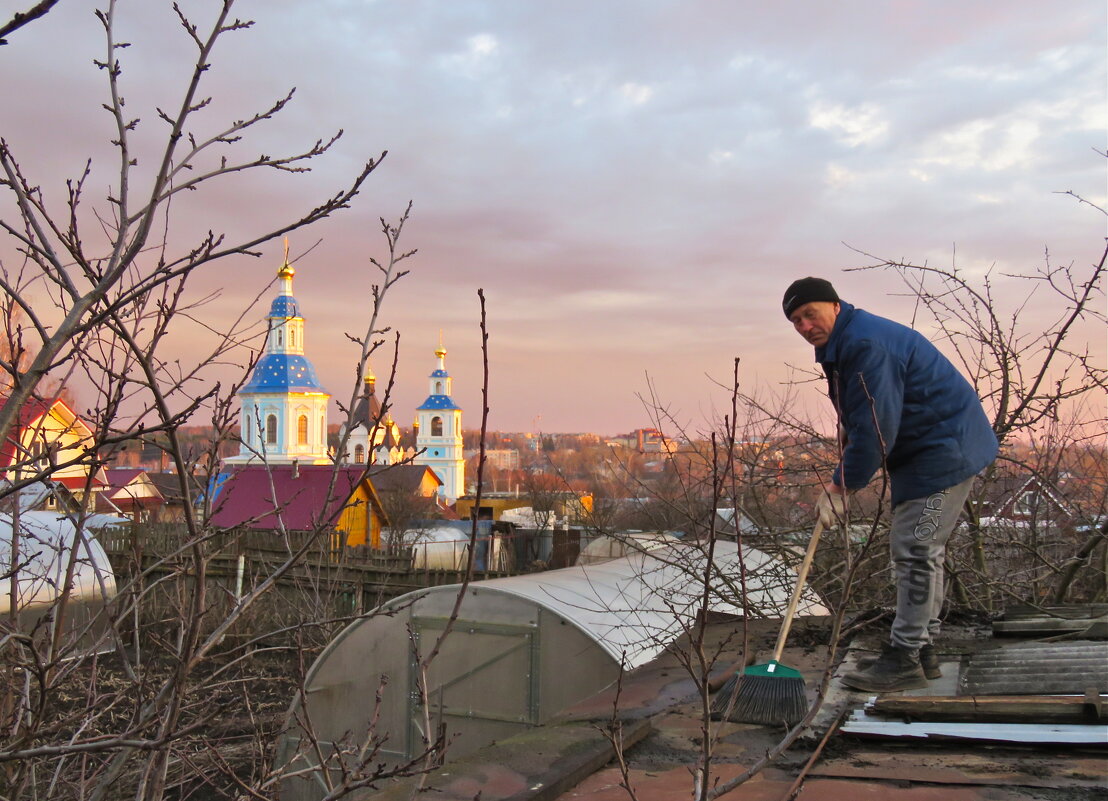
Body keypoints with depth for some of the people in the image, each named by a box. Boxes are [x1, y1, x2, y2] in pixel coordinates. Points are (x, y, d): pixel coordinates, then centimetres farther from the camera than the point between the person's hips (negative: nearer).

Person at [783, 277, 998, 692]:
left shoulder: (867, 344, -24)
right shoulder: (840, 344, 11)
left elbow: (876, 427, -26)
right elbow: (862, 416, 24)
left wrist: (841, 485, -19)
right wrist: (847, 428, 4)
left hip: (944, 450, -11)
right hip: (921, 452, 11)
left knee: (915, 550, -10)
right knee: (921, 550, 14)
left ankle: (904, 658, -4)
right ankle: (920, 649, 24)